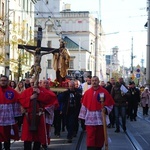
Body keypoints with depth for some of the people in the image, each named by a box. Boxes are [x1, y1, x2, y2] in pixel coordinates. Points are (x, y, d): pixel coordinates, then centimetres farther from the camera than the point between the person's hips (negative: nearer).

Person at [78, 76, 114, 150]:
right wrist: (82, 116, 7)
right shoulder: (87, 92, 5)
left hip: (101, 118, 0)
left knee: (100, 136, 8)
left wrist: (105, 109, -15)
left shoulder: (104, 92, 1)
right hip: (90, 118, 0)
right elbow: (84, 105, 9)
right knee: (90, 136, -6)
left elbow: (110, 104, 3)